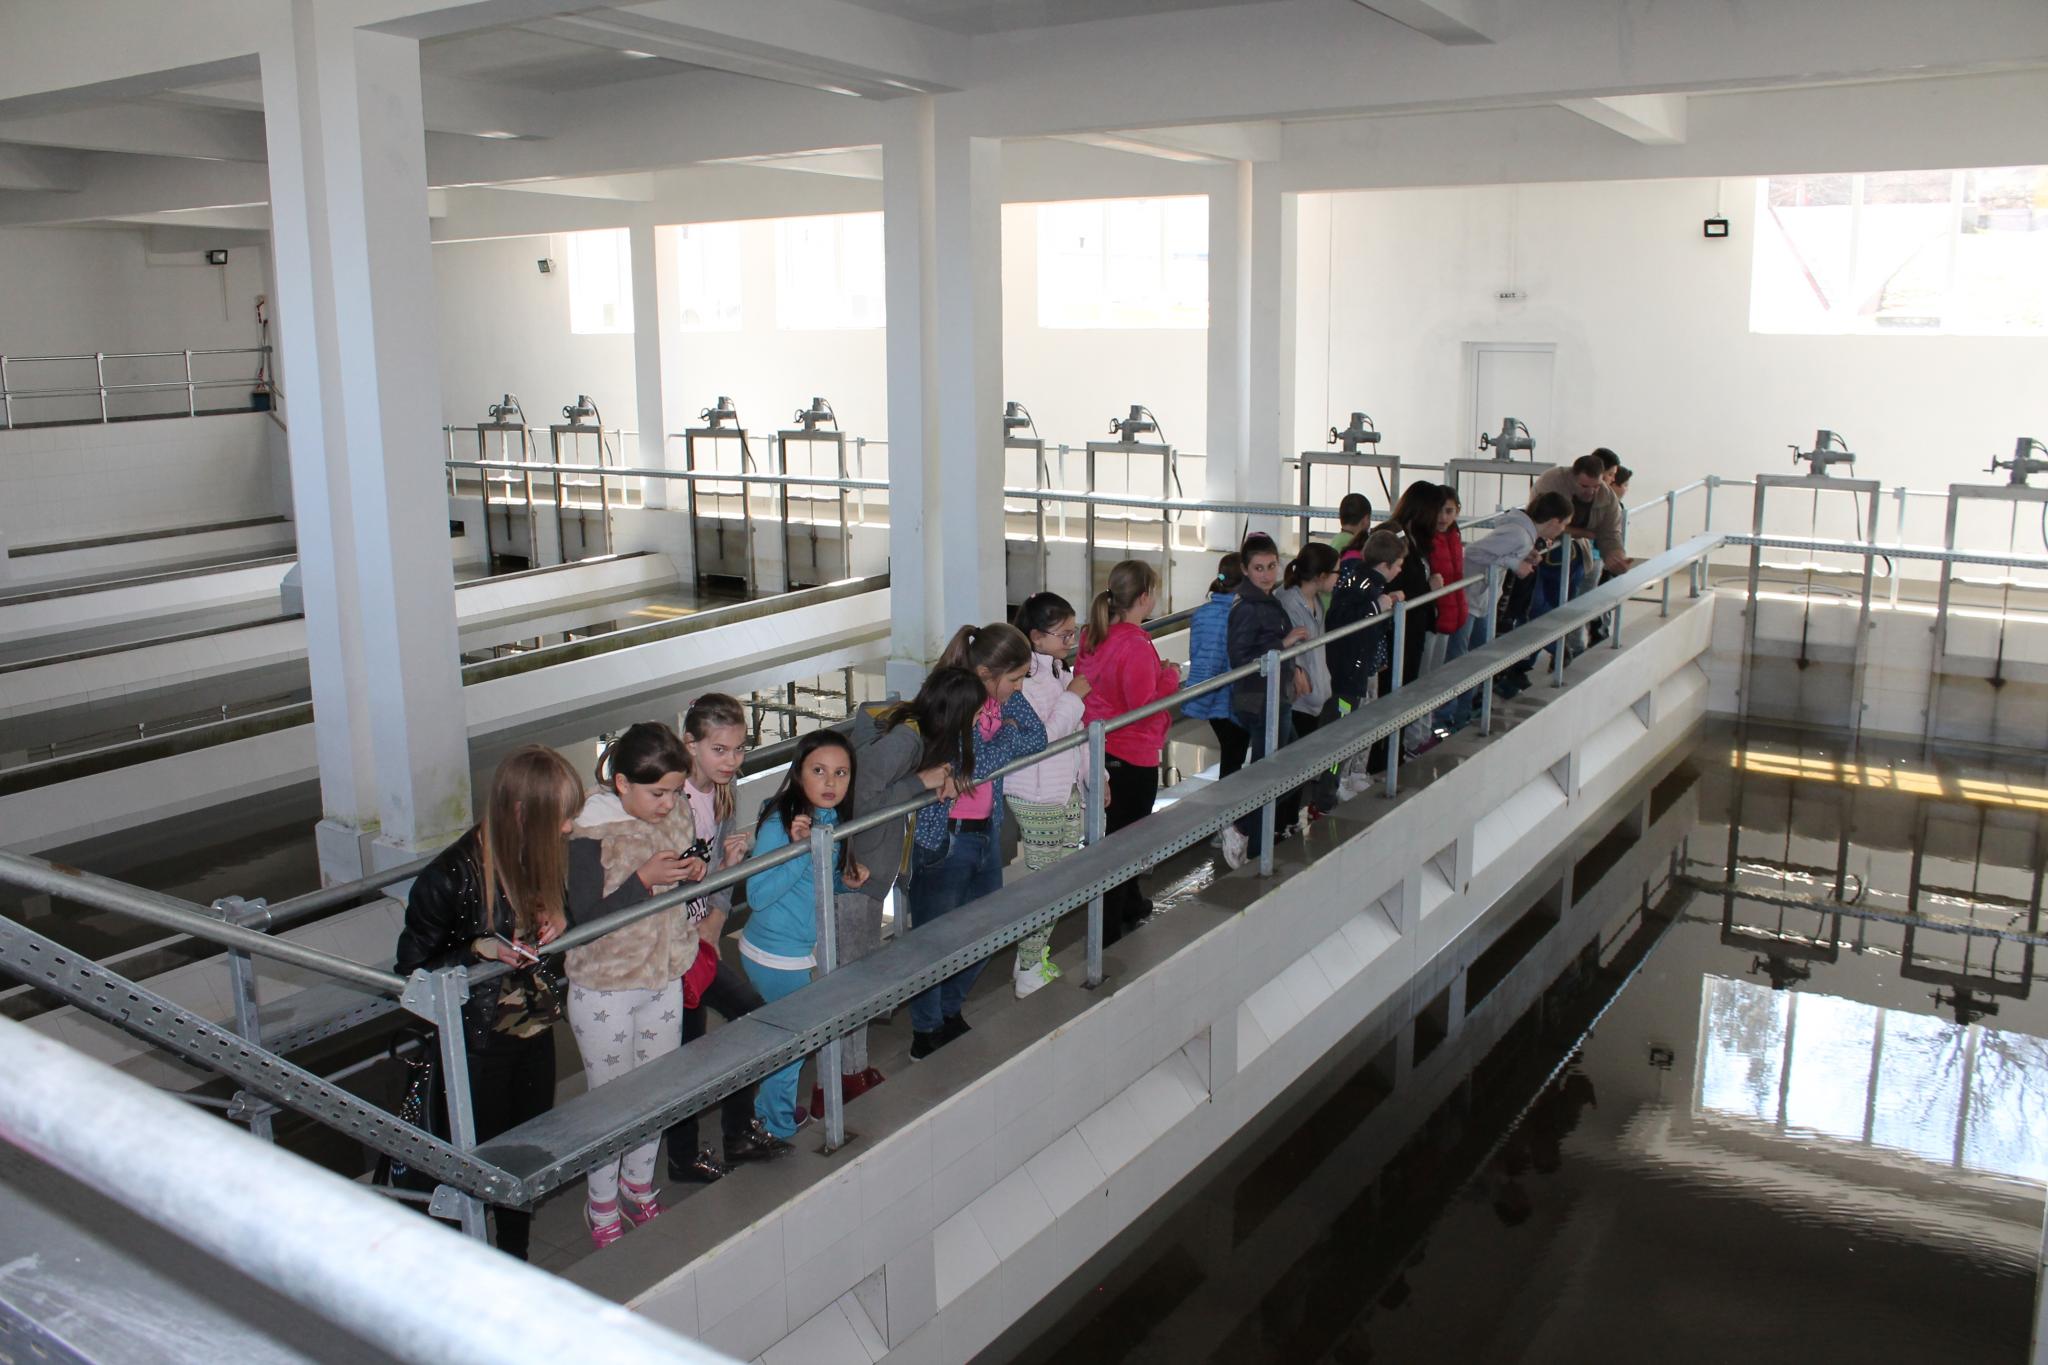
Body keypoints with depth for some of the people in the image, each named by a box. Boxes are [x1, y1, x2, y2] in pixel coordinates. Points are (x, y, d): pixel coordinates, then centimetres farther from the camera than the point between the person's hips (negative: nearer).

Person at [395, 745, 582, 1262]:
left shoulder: (543, 855, -6)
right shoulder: (451, 876, -24)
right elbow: (414, 965, -14)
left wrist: (557, 923, -9)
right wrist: (478, 949, -29)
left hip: (535, 1029, 6)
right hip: (476, 1040, -6)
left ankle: (516, 1253, 38)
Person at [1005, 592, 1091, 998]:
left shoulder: (1058, 669, 9)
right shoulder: (1025, 679, -21)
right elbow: (1040, 739, -27)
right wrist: (1073, 696, -22)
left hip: (1067, 791, 9)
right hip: (1038, 800, -9)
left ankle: (1037, 953, 29)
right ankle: (1029, 973, 9)